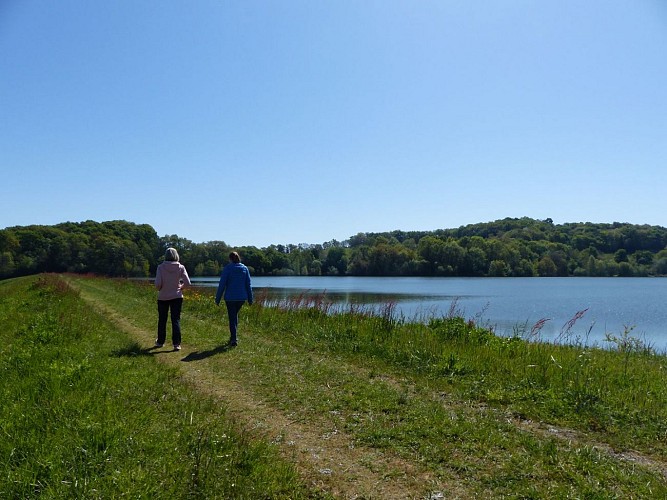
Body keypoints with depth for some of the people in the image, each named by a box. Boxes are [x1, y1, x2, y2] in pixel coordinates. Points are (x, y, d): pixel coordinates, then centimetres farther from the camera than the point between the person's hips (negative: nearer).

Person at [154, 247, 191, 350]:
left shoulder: (161, 267, -10)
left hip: (163, 297, 0)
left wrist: (159, 289, 5)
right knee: (176, 320, 3)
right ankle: (176, 344, -2)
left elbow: (157, 284, -16)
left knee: (162, 320, 15)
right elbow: (187, 283, -11)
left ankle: (160, 342, 29)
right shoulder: (180, 267, -7)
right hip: (177, 296, 0)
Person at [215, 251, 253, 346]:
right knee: (235, 315, 22)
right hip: (241, 297, 4)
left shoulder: (227, 268, -8)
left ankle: (233, 339, 0)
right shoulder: (245, 268, 3)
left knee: (232, 317, 4)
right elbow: (248, 285, 6)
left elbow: (222, 285, -8)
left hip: (230, 297, -4)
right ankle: (233, 336, 25)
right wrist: (250, 299, 12)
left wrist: (217, 299, -2)